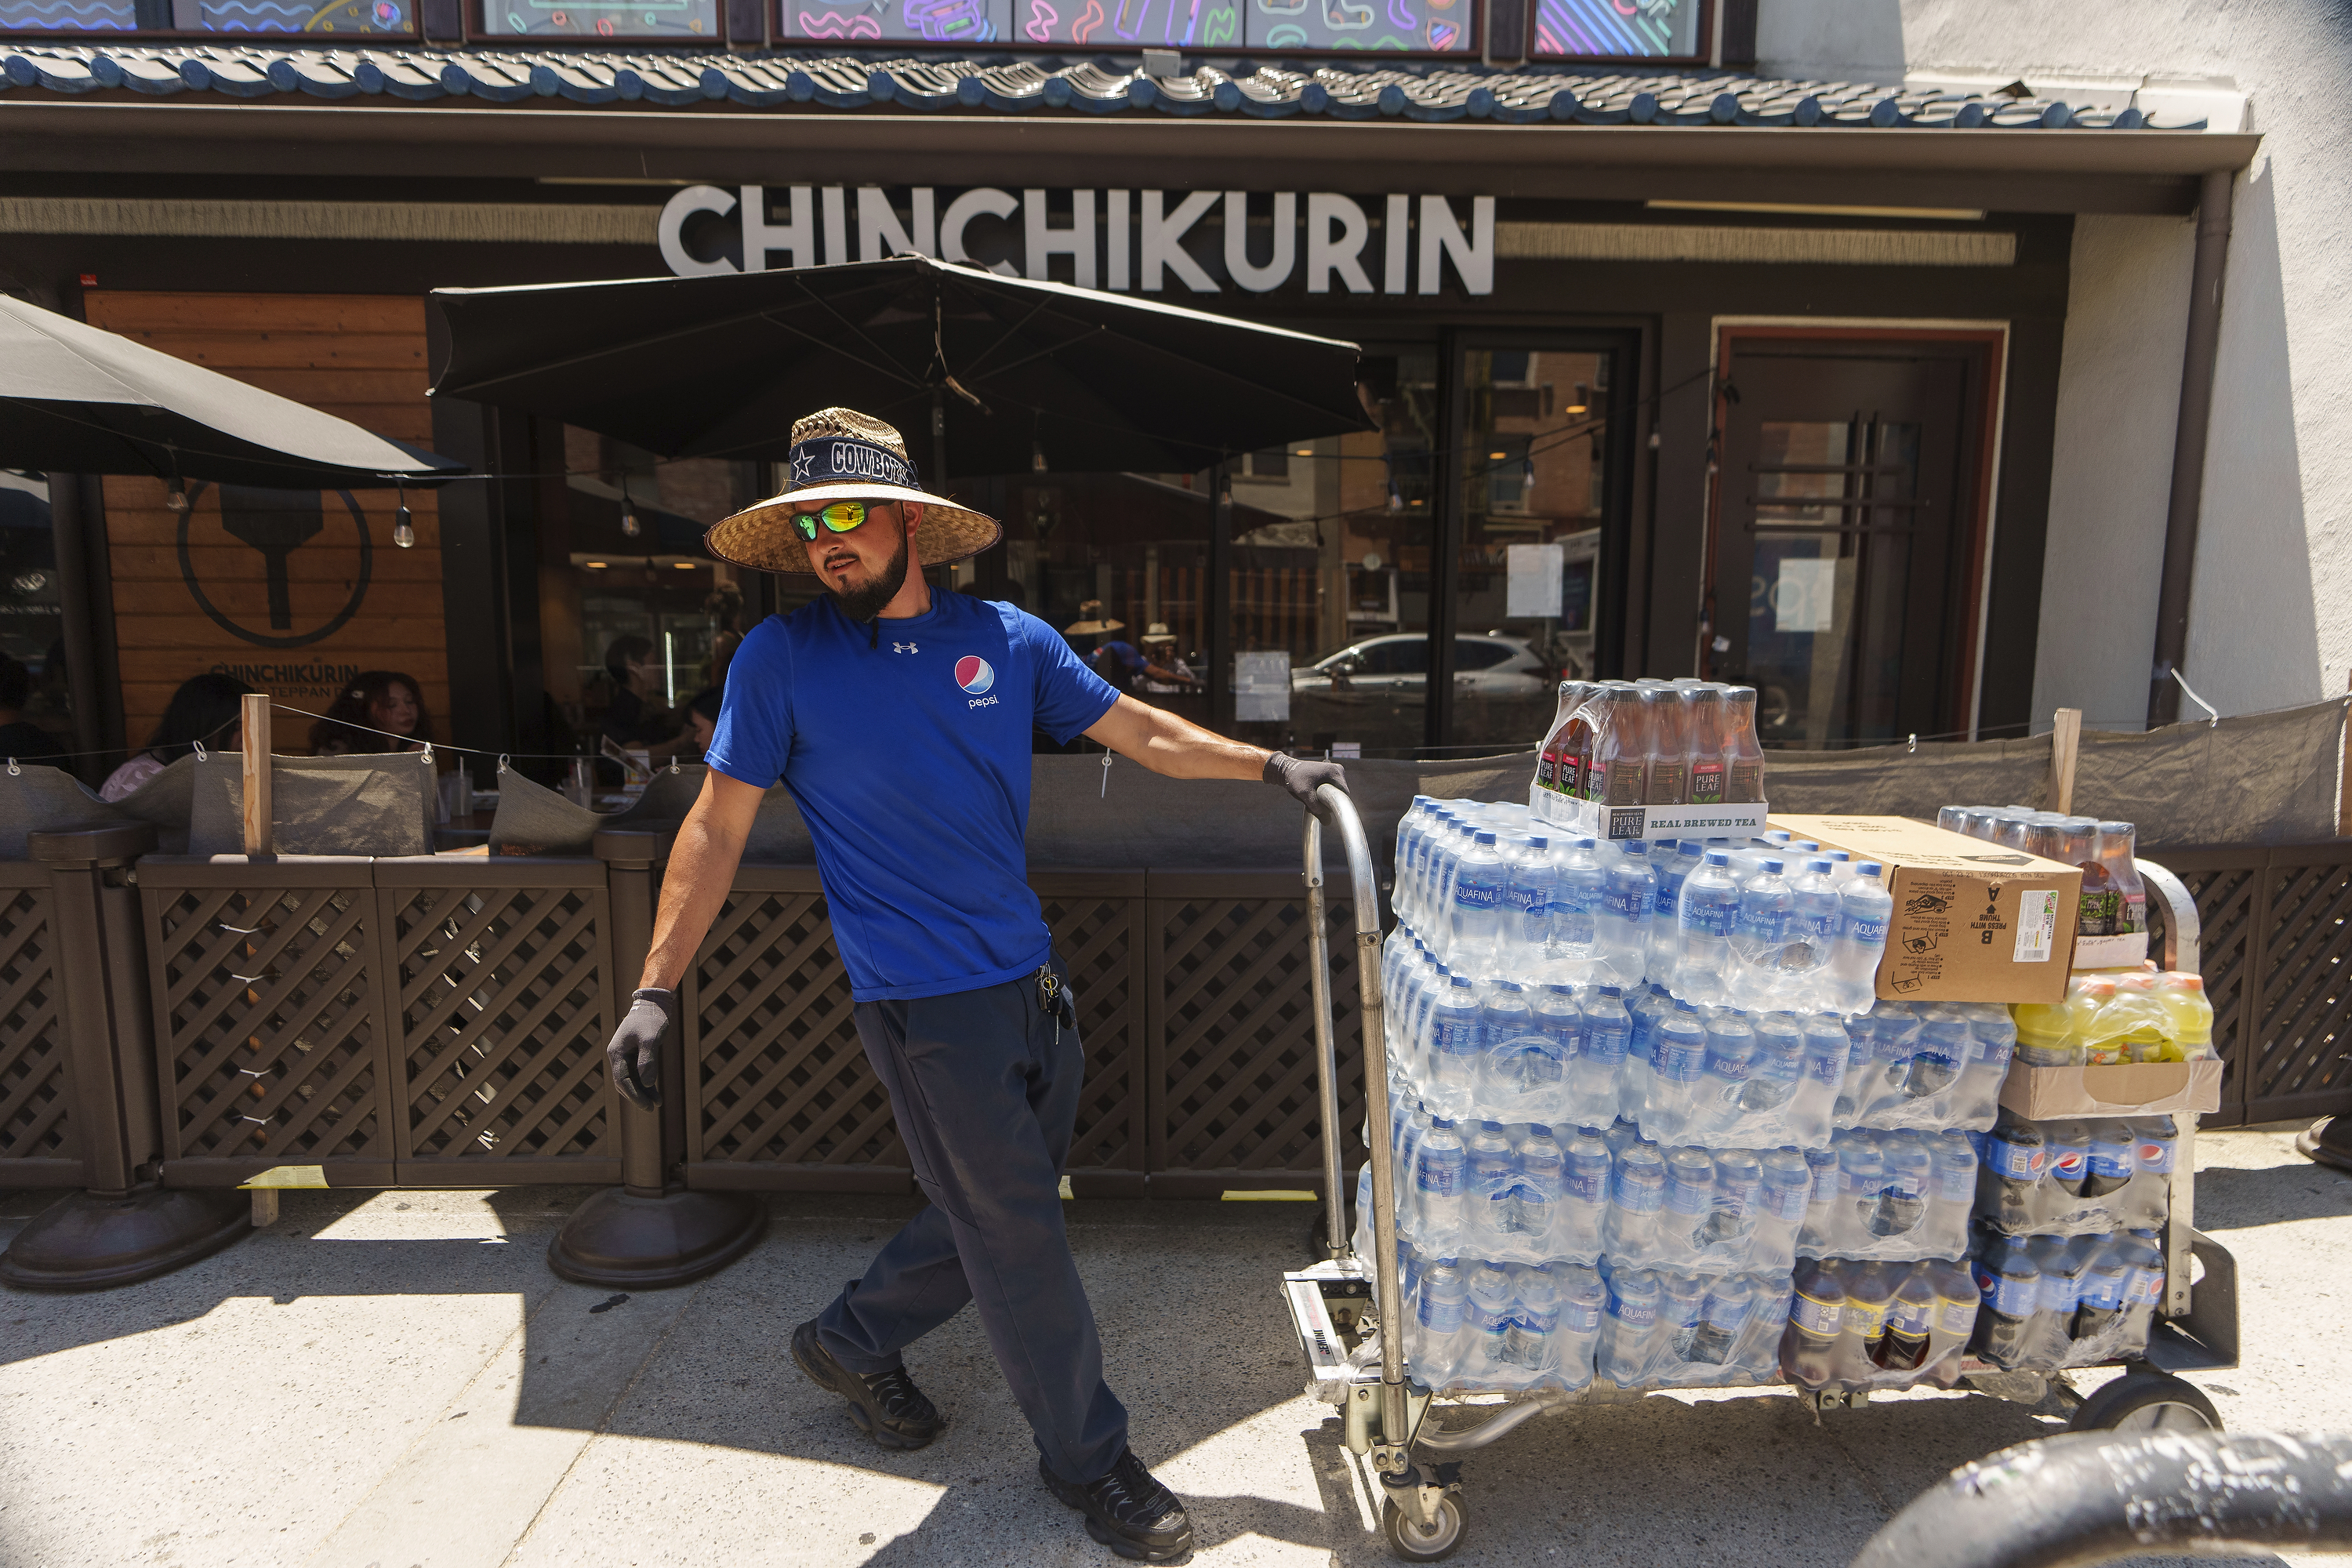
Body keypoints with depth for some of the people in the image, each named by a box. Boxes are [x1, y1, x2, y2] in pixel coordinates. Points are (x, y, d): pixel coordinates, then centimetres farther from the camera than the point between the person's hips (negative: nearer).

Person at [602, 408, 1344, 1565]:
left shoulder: (1007, 638, 4)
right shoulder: (782, 657, -5)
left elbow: (1142, 733, 7)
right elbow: (718, 827, -4)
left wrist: (1270, 765, -3)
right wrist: (656, 988, -9)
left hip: (1032, 981, 5)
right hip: (925, 1003, -5)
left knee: (997, 1213, 19)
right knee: (1019, 1236, 5)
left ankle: (849, 1342, 44)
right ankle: (1088, 1457, 28)